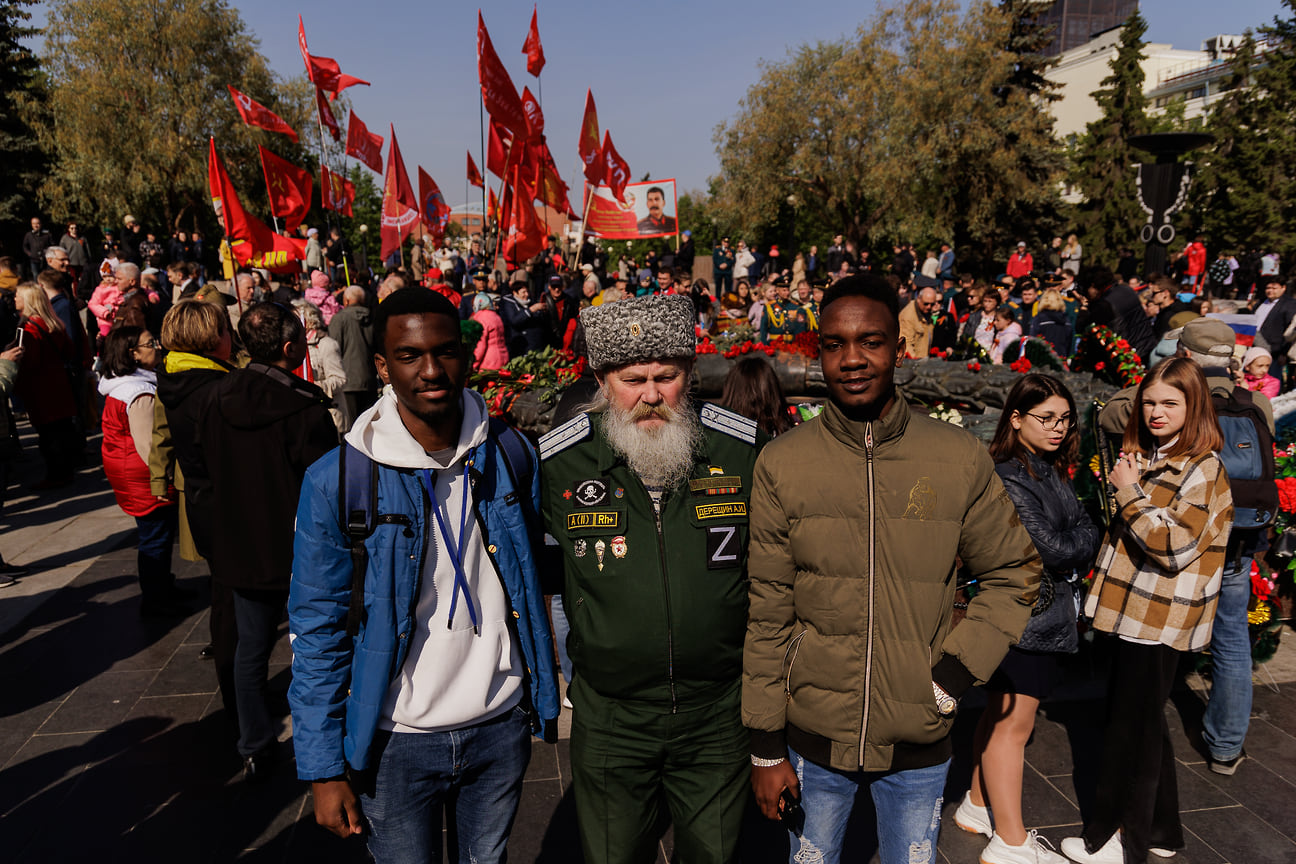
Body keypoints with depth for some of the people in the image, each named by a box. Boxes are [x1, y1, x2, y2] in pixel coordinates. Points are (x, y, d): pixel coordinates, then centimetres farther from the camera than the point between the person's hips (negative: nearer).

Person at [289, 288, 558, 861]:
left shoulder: (511, 456, -6)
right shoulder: (336, 480, -14)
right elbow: (317, 632, -7)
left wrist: (546, 696, 9)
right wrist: (323, 768, -6)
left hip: (502, 726, 3)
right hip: (397, 741, -2)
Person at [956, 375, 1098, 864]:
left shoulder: (1052, 471, 12)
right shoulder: (1009, 478, -19)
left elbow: (1082, 526, 12)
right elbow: (1052, 549, -20)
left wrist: (1073, 550, -6)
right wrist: (1086, 538, -3)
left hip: (1047, 615, 9)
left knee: (1000, 715, 18)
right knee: (1012, 723, 0)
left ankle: (978, 807, 32)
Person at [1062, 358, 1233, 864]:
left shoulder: (1203, 469, -15)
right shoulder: (1146, 455, 11)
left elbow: (1174, 546, -23)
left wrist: (1130, 492, -18)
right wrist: (1125, 490, 7)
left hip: (1159, 620, -9)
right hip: (1135, 612, 9)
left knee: (1133, 728, 3)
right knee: (1144, 724, 19)